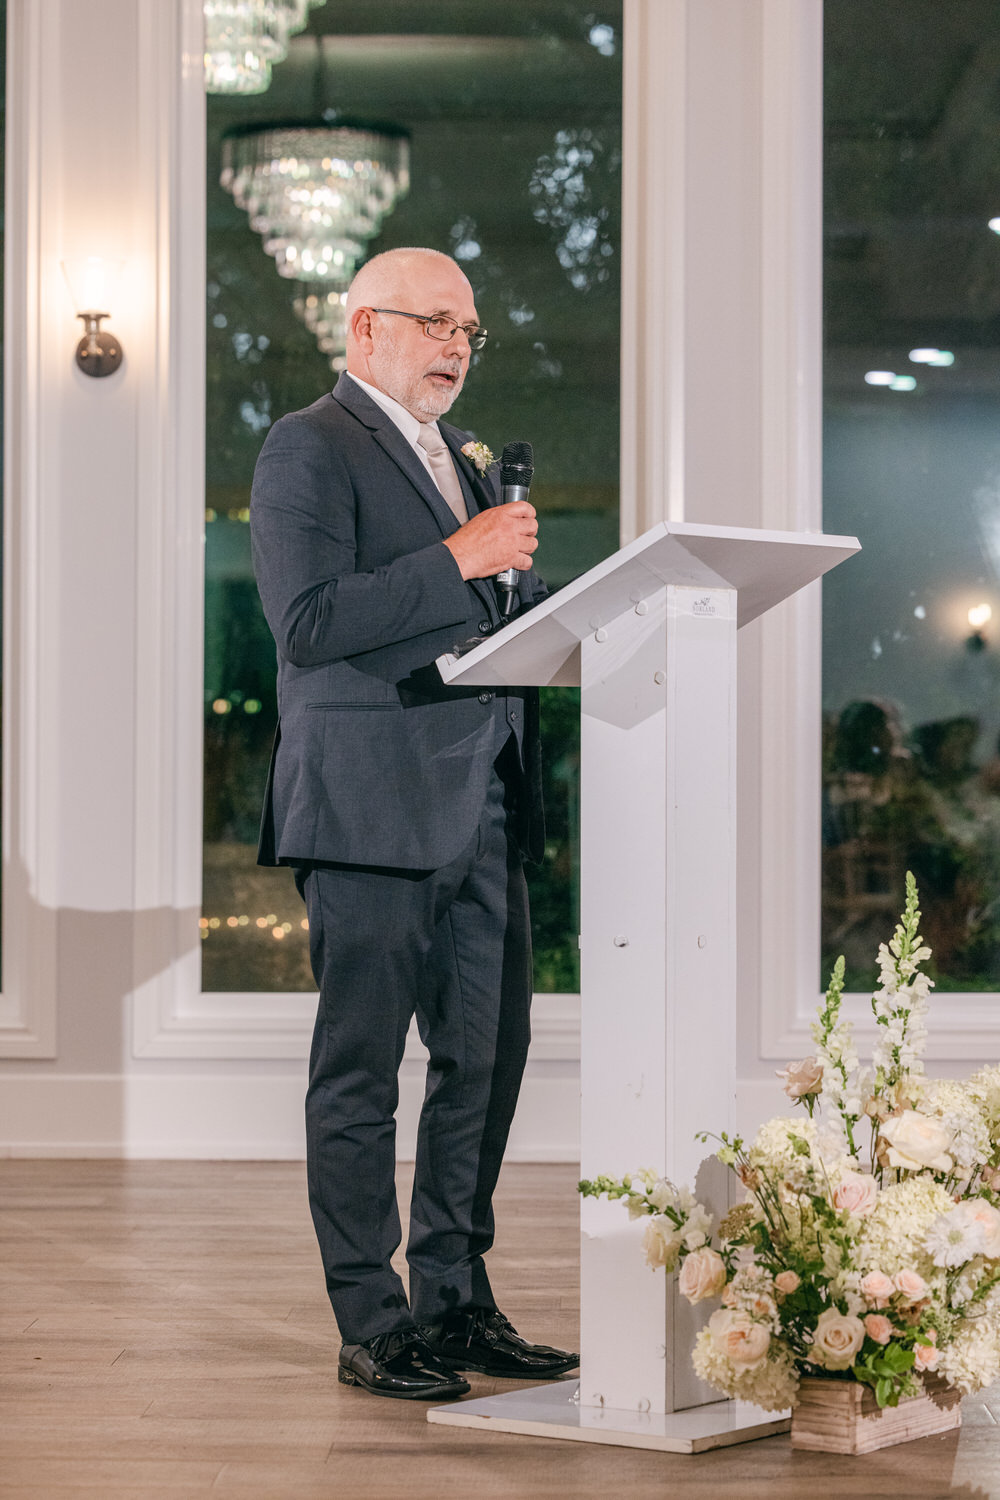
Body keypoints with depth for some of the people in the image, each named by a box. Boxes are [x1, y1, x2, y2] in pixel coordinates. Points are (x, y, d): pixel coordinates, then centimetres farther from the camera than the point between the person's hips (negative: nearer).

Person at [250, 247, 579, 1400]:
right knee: (360, 1071, -1)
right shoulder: (309, 449, -4)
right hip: (372, 808, -8)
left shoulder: (462, 461, 23)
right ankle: (371, 1326, 5)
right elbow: (309, 621, -16)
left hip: (482, 810, 8)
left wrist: (525, 586, 6)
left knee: (486, 1059, 8)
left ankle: (456, 1302, 18)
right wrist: (458, 560, -18)